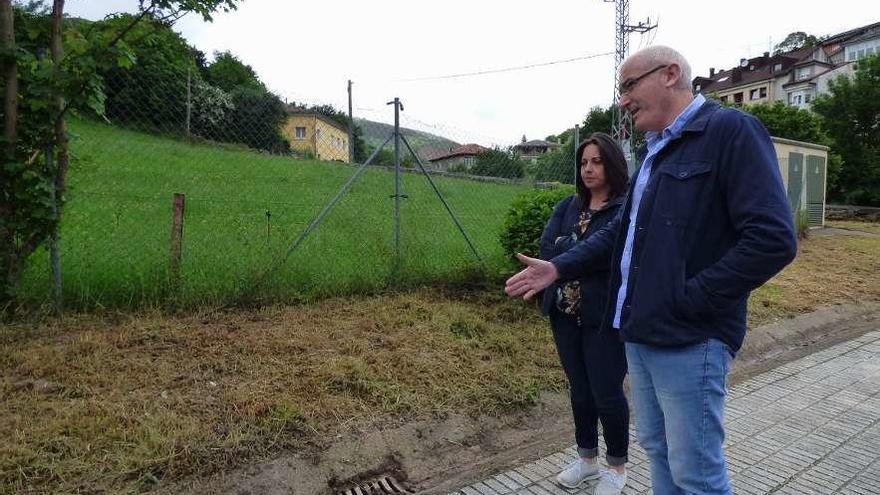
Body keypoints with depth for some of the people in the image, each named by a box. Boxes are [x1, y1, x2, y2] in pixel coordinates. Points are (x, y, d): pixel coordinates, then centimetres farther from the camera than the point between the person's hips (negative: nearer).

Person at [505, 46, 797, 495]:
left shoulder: (731, 130, -12)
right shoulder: (653, 150, 16)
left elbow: (773, 239, -20)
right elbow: (620, 230, 19)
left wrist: (688, 300, -18)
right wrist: (558, 268, 10)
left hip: (688, 340, -8)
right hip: (640, 333, 9)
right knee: (656, 447, 21)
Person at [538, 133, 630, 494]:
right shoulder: (567, 207, 10)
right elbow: (546, 247, -4)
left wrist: (567, 248, -13)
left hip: (606, 316, -5)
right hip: (566, 314, 6)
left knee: (606, 392, 7)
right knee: (579, 390, 18)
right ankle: (587, 457, 38)